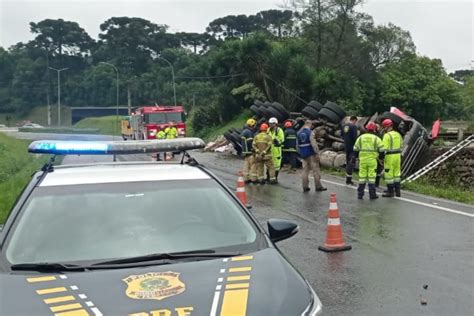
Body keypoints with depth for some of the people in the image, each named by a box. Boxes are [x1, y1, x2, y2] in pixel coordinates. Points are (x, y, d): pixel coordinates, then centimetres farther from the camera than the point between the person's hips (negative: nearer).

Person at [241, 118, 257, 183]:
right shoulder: (249, 132, -17)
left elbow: (241, 141, 21)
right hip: (250, 151, -10)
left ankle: (246, 178, 12)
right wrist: (253, 149, -14)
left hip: (245, 151, 10)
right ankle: (253, 179, -2)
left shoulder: (243, 131, 15)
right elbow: (250, 142, -21)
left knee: (246, 165, 10)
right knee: (253, 165, -4)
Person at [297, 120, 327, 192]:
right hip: (311, 154, -6)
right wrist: (317, 153, -14)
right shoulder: (310, 132, -12)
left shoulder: (299, 133, 9)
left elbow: (297, 144, 12)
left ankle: (305, 187, 8)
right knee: (315, 170, 2)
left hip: (303, 155, 6)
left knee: (305, 170, 9)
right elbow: (313, 144, -18)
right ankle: (318, 186, 6)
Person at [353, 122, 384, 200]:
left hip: (362, 160, 2)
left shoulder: (360, 137, 5)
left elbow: (355, 149, 6)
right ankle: (372, 194, 6)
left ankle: (360, 194, 9)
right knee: (371, 177, 2)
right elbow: (381, 150, -3)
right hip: (372, 160, -2)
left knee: (362, 176, 6)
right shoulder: (376, 138, -1)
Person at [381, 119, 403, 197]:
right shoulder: (397, 134, 11)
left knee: (389, 174, 0)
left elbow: (385, 147, -19)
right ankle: (397, 191, 19)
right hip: (397, 155, 8)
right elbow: (401, 146, 16)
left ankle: (390, 192, 4)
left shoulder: (387, 135, -14)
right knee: (396, 173, 15)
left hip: (390, 157, -8)